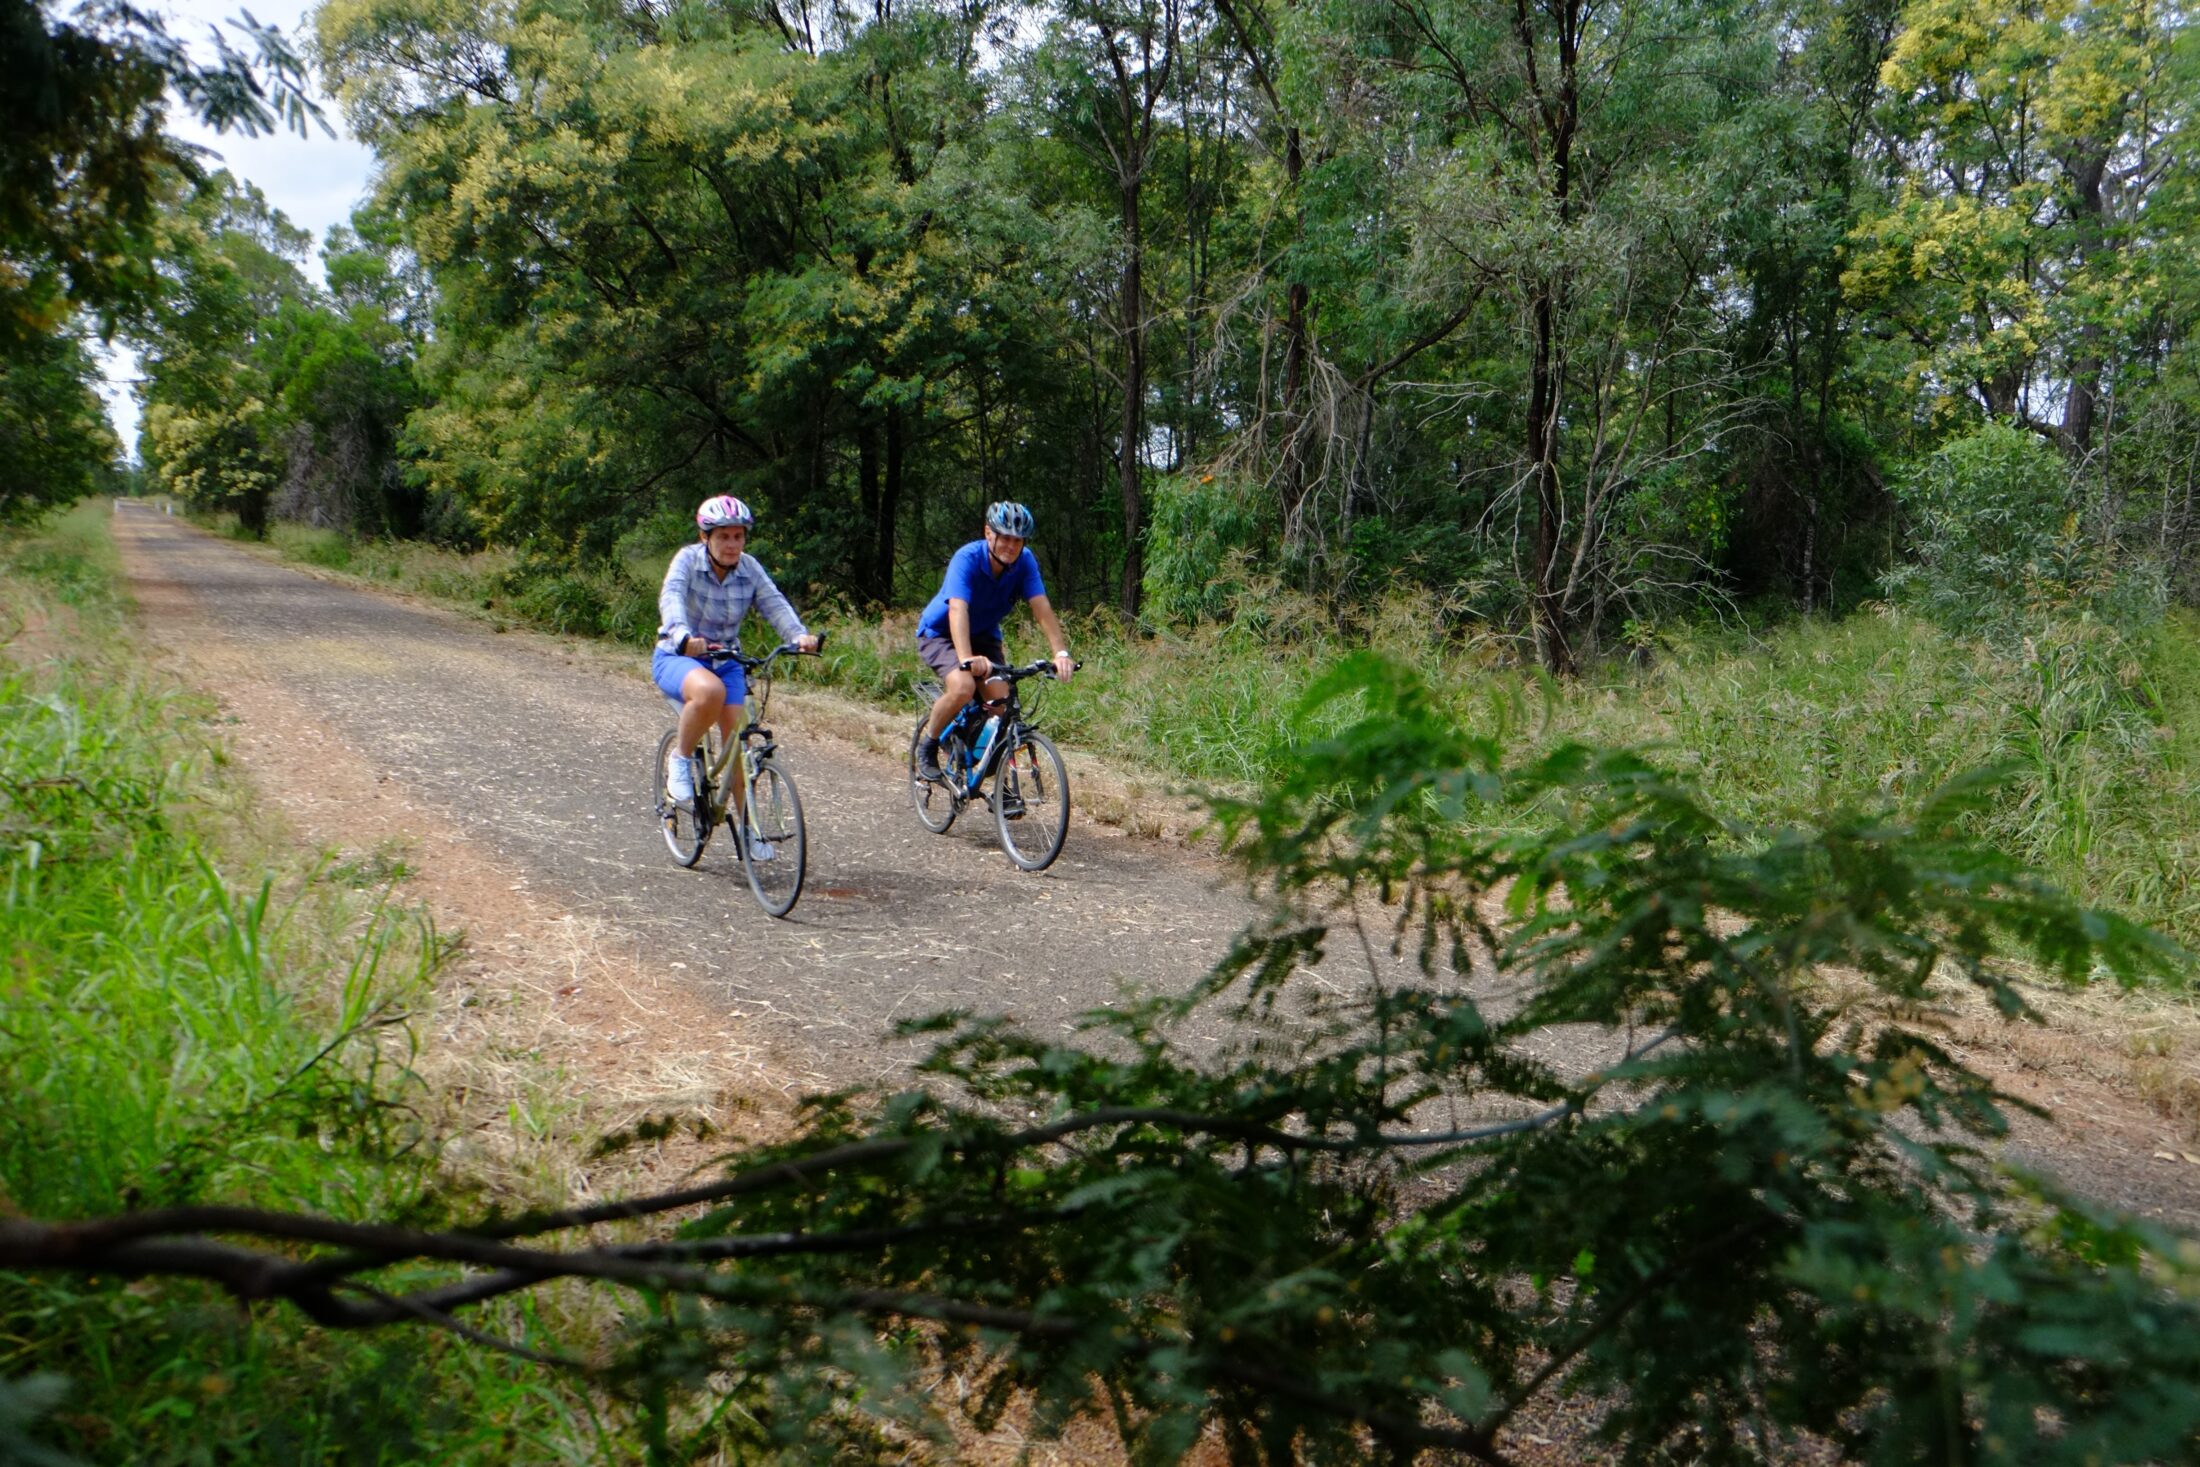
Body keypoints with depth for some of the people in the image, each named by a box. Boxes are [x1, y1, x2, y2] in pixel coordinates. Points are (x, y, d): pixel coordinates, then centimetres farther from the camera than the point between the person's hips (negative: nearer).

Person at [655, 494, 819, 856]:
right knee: (710, 691, -38)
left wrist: (799, 635, -36)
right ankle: (681, 760, -11)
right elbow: (671, 597, -31)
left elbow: (774, 603, -15)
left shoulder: (749, 568, -3)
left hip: (725, 660, 4)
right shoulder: (688, 559, -14)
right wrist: (683, 635, -52)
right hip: (678, 657, -4)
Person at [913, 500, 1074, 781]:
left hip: (984, 635, 4)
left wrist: (1061, 652, -43)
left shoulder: (1024, 562, -18)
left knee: (1001, 699, -18)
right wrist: (967, 659, -59)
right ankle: (928, 745, -4)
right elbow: (958, 611, -43)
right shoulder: (967, 559, -30)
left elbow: (1042, 608, -28)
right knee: (963, 688, -31)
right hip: (939, 632, -4)